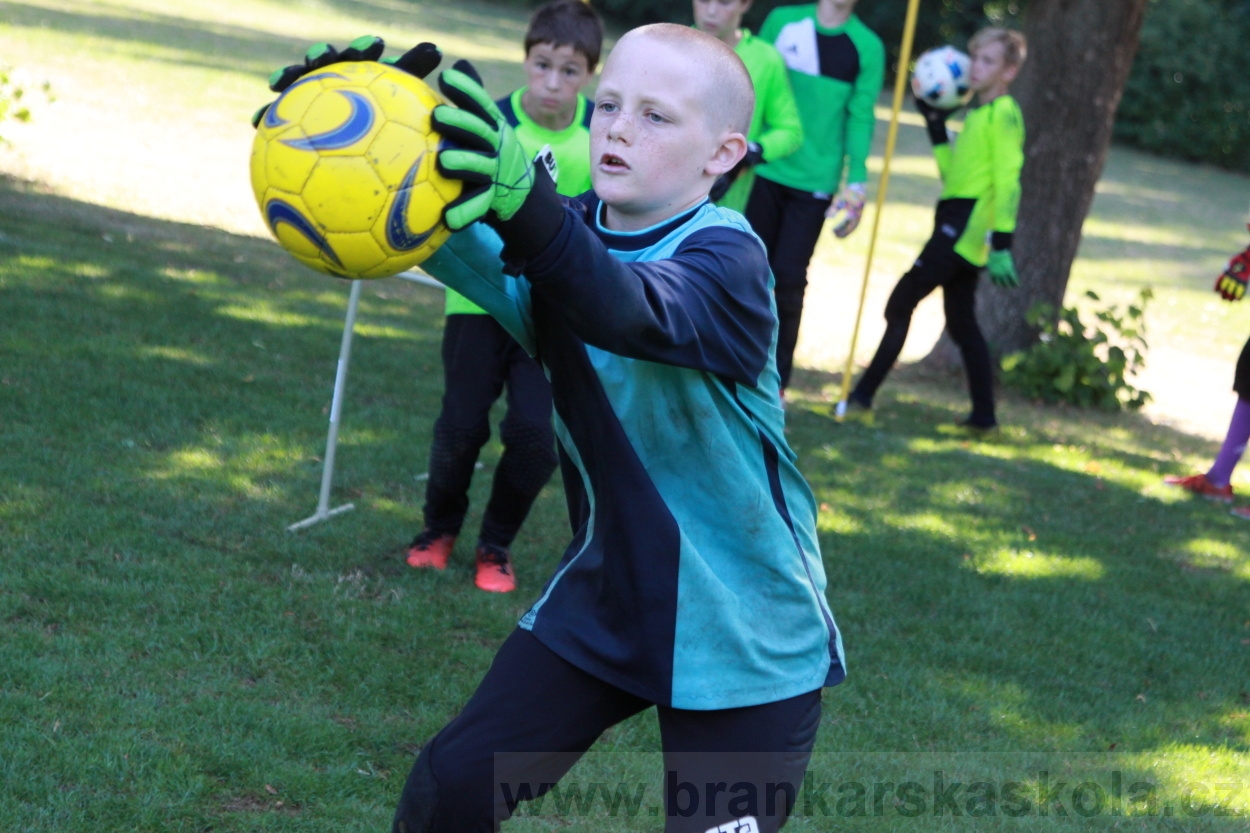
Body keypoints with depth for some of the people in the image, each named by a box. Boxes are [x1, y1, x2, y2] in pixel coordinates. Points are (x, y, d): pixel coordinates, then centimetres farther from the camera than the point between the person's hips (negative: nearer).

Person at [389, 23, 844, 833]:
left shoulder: (727, 258, -19)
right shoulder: (572, 235, -3)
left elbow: (632, 314, -42)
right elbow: (477, 261, -25)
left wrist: (523, 199, -61)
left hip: (743, 636, -5)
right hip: (605, 601, 5)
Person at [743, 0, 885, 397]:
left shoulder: (868, 47, 0)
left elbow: (860, 119, -1)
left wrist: (856, 184, -8)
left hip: (815, 184, -1)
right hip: (762, 171, 2)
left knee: (789, 281, -3)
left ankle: (774, 391, 5)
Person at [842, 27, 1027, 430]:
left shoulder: (1003, 114, -9)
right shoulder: (978, 114, 20)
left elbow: (1008, 182, -17)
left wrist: (1001, 244, -23)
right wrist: (936, 125, 20)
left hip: (966, 225, -10)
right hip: (959, 229, 10)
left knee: (900, 303, -7)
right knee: (961, 323, 12)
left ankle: (862, 396, -6)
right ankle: (983, 412, 14)